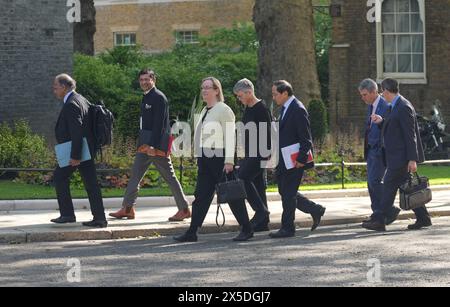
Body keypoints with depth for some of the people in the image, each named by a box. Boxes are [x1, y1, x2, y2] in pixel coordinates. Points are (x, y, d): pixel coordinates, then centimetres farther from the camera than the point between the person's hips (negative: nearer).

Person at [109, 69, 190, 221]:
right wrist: (144, 144, 16)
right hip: (145, 145, 9)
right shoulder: (146, 97, 17)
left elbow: (159, 124, -19)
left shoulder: (158, 97, -12)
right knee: (135, 175, 6)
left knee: (170, 177, -5)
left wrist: (153, 146, -24)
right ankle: (127, 208, 7)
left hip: (157, 146, -9)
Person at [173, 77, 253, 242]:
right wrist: (199, 158, 18)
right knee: (201, 196, 4)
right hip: (205, 159, 8)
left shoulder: (224, 110, -8)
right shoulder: (205, 111, 18)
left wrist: (229, 161, -19)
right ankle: (192, 233, 3)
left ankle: (247, 229, 6)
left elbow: (230, 136, -13)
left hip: (220, 158, -8)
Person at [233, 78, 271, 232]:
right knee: (257, 184, 8)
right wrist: (243, 154, 22)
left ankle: (261, 210, -12)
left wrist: (267, 154, -18)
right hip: (249, 154, 9)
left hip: (259, 154, -9)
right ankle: (263, 222, 10)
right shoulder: (248, 109, 16)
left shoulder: (261, 109, -12)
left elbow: (267, 133, -16)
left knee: (242, 178, -18)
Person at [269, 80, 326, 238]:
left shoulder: (298, 110, -17)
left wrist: (301, 159, -21)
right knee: (285, 191, 14)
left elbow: (306, 138, -18)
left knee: (288, 193, -3)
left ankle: (287, 228, 5)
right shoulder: (285, 108, 13)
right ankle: (315, 210, 24)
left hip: (294, 161, -10)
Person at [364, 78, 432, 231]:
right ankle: (423, 218, 15)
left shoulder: (404, 108, -17)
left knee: (389, 186, -8)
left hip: (401, 157, -10)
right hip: (397, 156, 10)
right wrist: (382, 121, 10)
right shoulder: (396, 106, 14)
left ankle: (379, 221, -7)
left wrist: (412, 159, -21)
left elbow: (410, 135, -19)